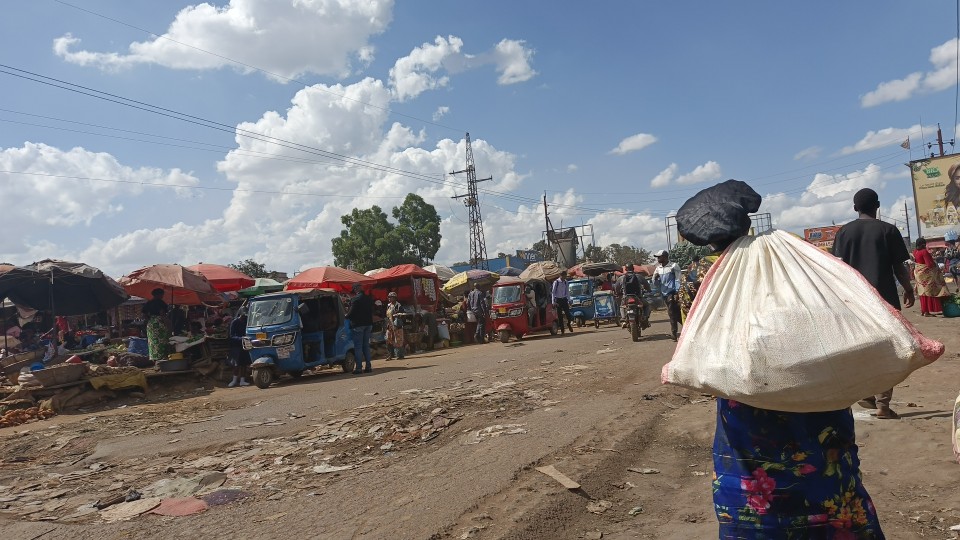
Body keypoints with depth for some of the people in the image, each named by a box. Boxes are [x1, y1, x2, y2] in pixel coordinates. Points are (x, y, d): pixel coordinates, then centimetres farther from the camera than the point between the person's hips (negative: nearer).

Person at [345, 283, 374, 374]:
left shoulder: (354, 299, -14)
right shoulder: (369, 299, 8)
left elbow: (351, 312, -14)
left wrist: (346, 316, 5)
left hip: (358, 324, -6)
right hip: (368, 323, 6)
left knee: (358, 347, -2)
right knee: (366, 346, 13)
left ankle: (358, 368, -2)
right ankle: (368, 366, 12)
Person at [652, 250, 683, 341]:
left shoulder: (673, 266, -2)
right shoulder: (658, 268, 15)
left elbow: (678, 280, -5)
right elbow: (656, 283, 18)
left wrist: (677, 293, -13)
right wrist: (655, 278, -4)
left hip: (672, 293, -5)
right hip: (664, 293, 5)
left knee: (672, 313, -7)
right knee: (676, 313, 7)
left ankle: (674, 333, 1)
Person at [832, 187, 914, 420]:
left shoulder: (844, 232, 4)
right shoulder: (888, 230, -1)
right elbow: (899, 267, -1)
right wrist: (908, 289, 14)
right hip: (884, 297, -2)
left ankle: (867, 393, 13)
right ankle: (883, 404, 1)